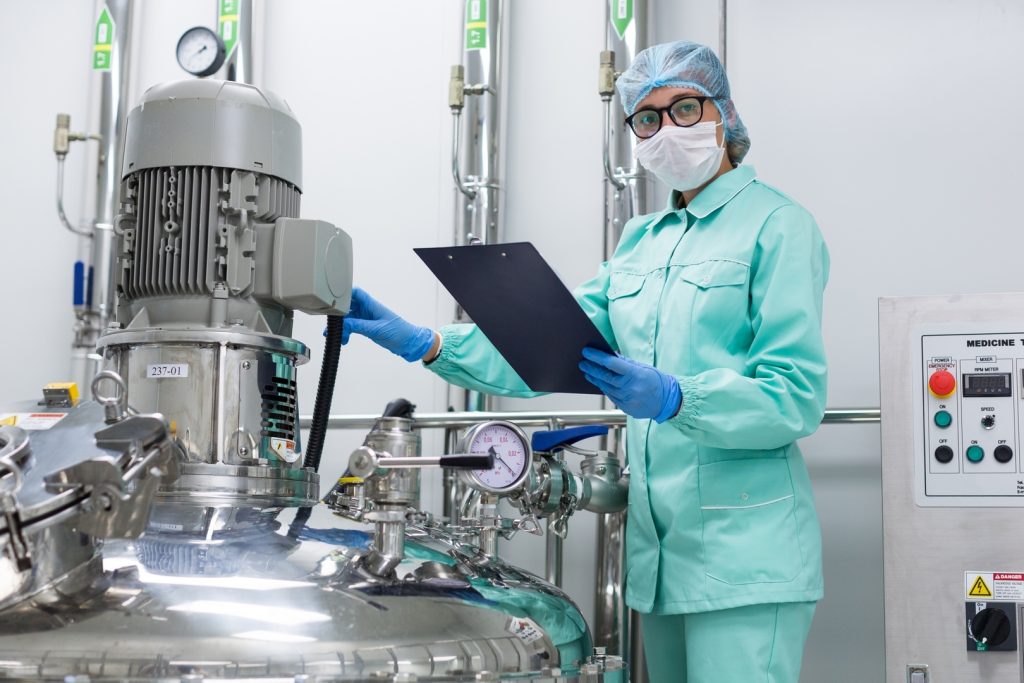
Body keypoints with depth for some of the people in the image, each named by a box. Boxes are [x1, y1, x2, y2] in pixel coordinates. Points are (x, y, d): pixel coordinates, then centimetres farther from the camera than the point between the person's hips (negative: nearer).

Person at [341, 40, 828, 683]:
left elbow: (797, 396, -13)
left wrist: (675, 399, -28)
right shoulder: (643, 240, 17)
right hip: (660, 548, 7)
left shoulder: (777, 226, -5)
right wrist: (425, 344, -1)